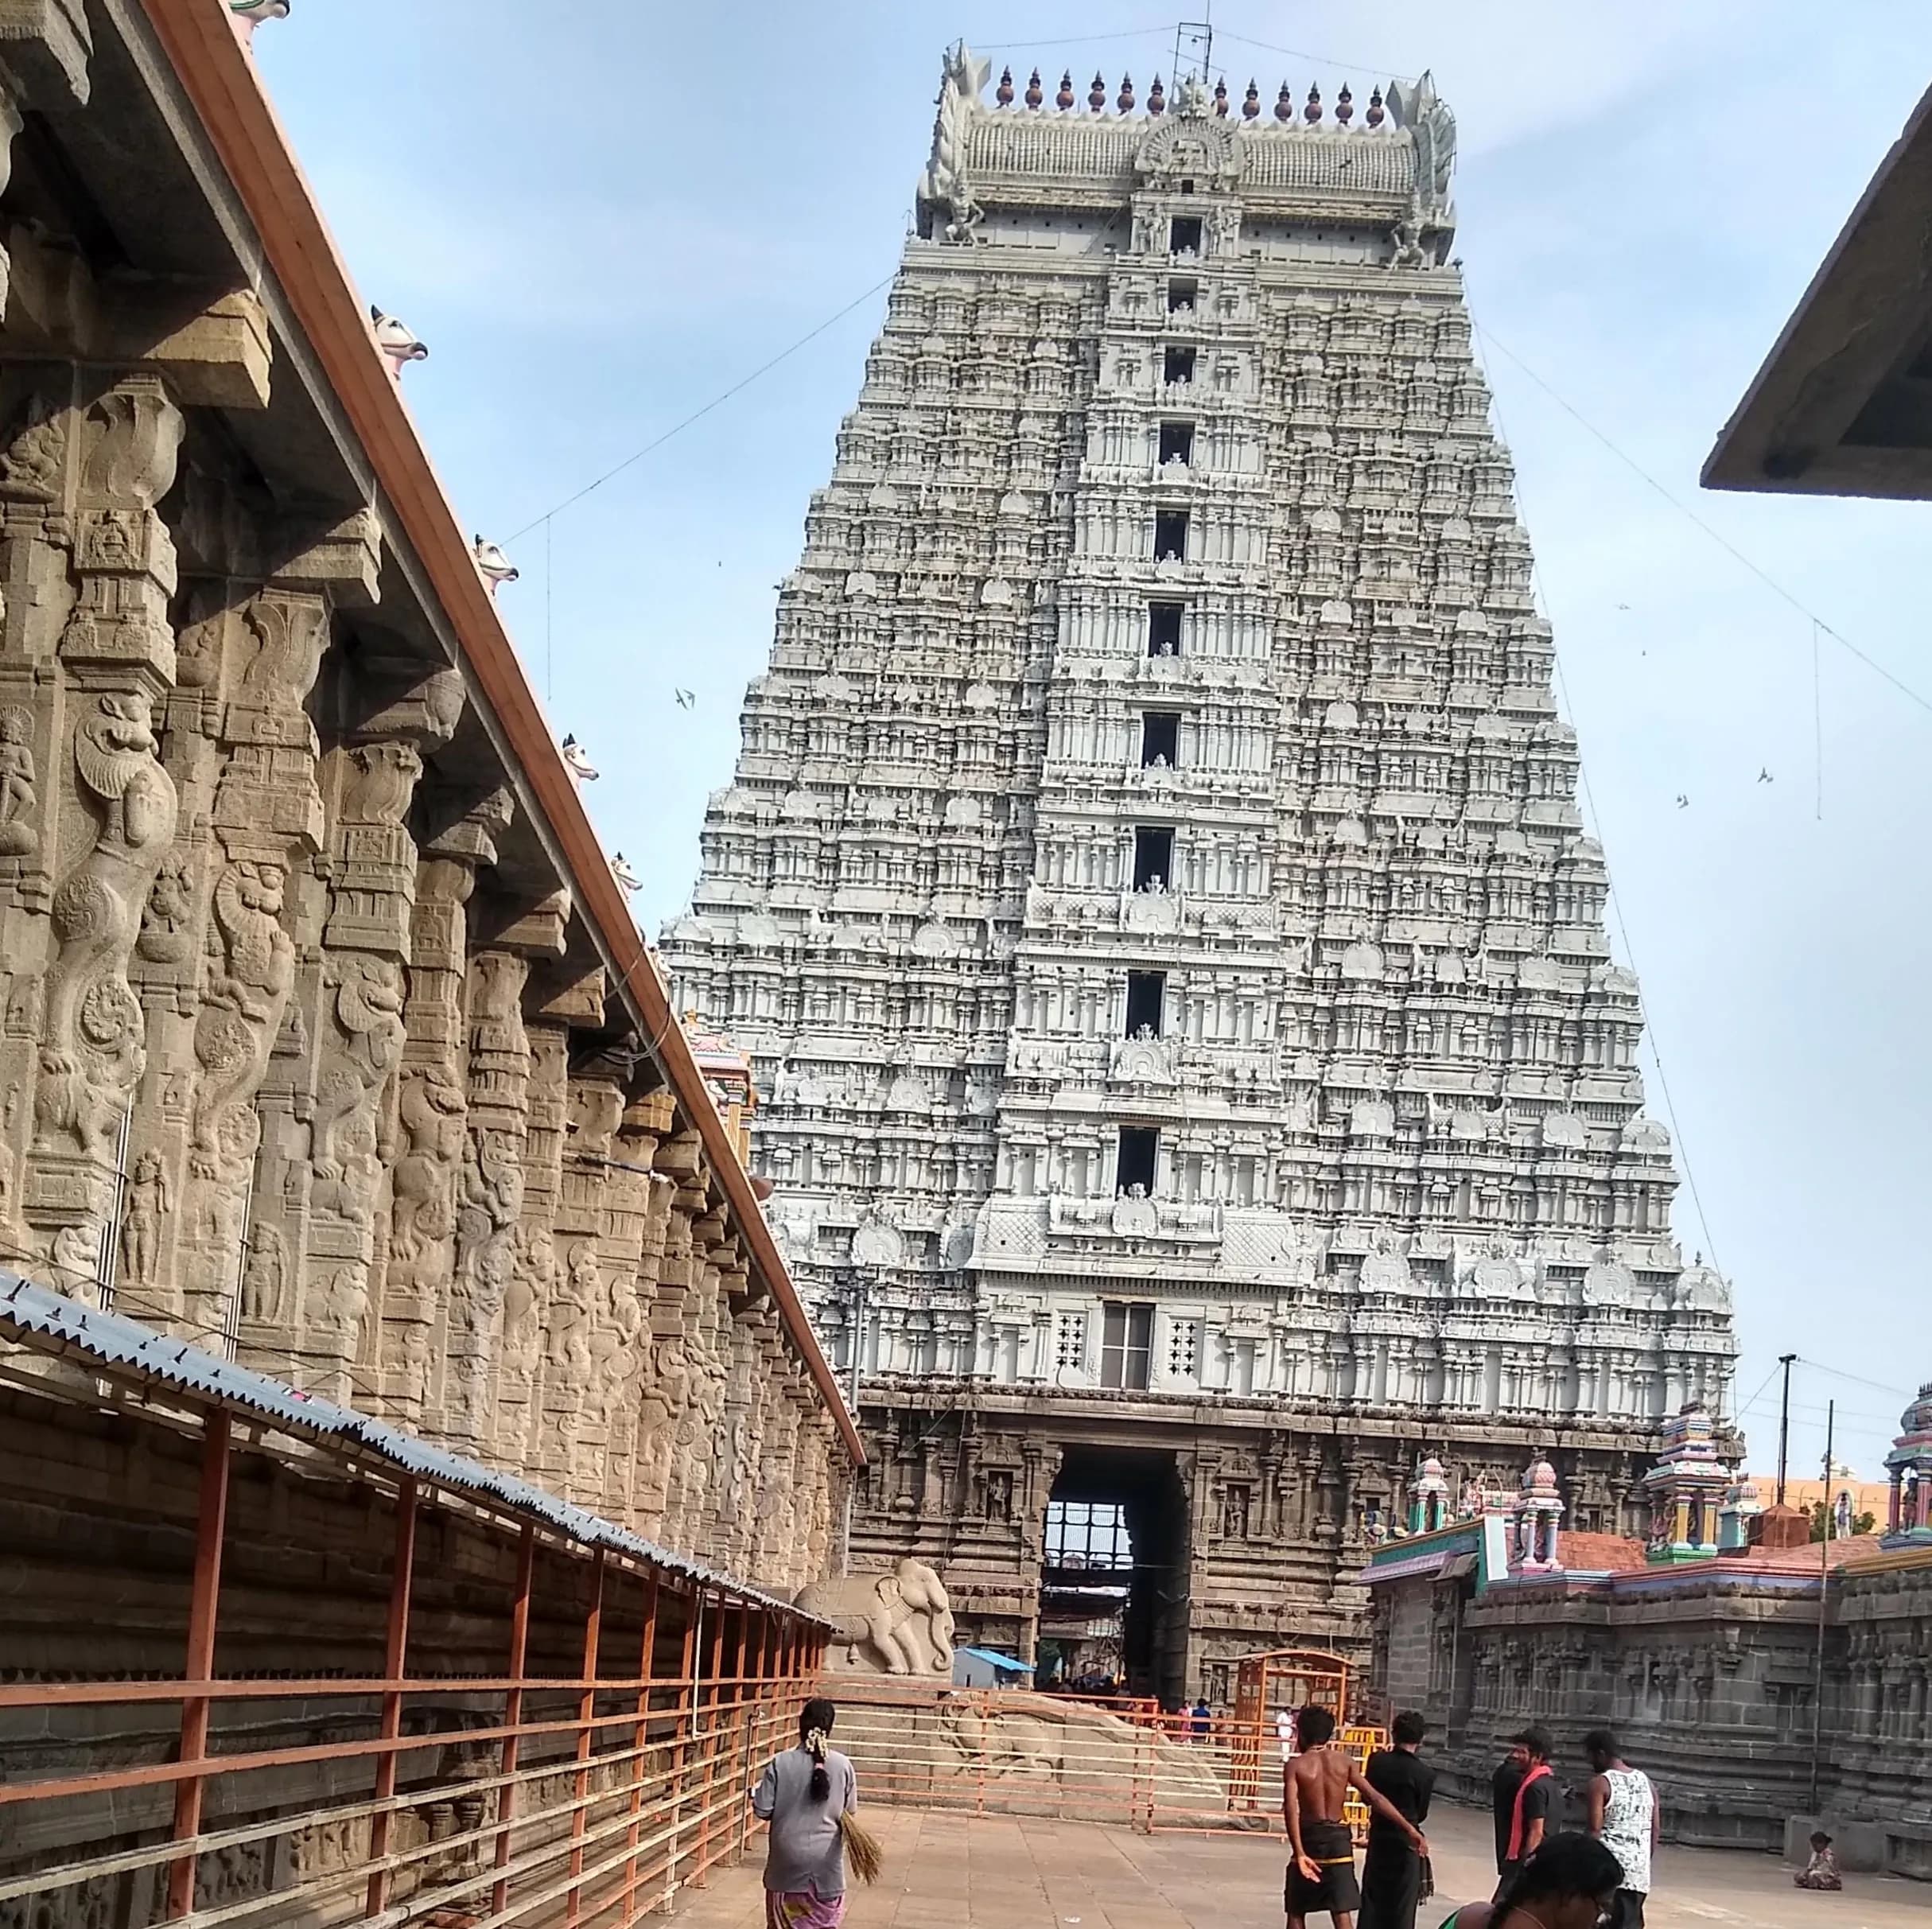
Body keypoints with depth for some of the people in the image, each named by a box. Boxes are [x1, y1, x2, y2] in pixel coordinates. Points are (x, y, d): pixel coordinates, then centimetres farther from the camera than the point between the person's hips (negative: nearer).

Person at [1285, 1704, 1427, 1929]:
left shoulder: (1295, 1766, -7)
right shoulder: (1343, 1762, 2)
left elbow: (1291, 1810, -22)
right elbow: (1374, 1797, -5)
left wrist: (1299, 1853, -30)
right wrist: (1410, 1829, -5)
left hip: (1309, 1838, -2)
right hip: (1338, 1839, 2)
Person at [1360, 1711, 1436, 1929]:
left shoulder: (1377, 1761, -7)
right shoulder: (1425, 1773, -14)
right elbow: (1421, 1813, -3)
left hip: (1379, 1837, 3)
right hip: (1407, 1841, -3)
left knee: (1372, 1896, 13)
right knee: (1403, 1903, 7)